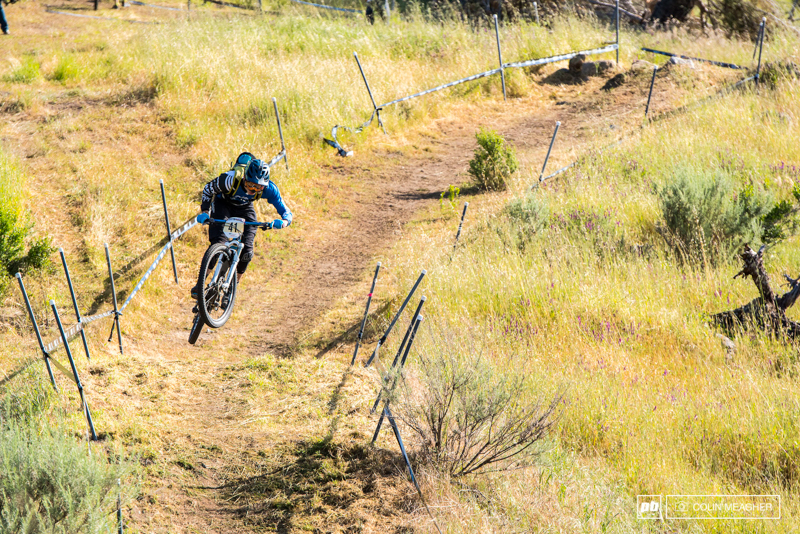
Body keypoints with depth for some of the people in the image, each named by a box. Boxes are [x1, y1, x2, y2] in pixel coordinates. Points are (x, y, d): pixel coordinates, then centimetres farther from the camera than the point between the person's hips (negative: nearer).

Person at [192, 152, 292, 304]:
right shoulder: (230, 178, -38)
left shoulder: (268, 188, -33)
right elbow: (208, 189, -19)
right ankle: (199, 285, -6)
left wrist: (283, 222, -52)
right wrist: (204, 212, -32)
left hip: (245, 209, 2)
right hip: (223, 204, -2)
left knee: (246, 252, -12)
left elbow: (286, 212, -29)